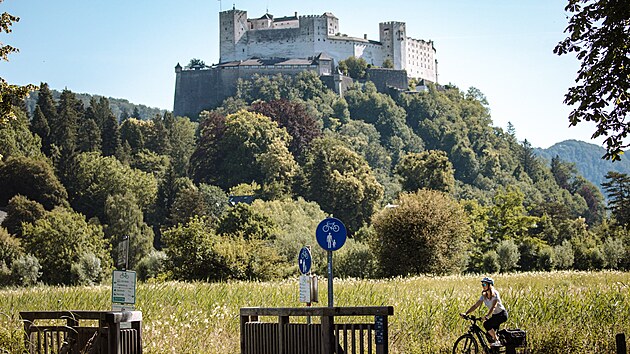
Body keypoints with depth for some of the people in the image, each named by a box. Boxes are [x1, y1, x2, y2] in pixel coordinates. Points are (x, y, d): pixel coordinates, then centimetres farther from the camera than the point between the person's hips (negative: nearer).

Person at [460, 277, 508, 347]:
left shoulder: (495, 294, -19)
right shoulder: (484, 296, 1)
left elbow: (493, 306, -31)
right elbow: (475, 305, -3)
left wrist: (487, 316, -46)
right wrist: (466, 313, -15)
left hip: (502, 314, -7)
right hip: (495, 315, 7)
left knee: (486, 324, -26)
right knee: (490, 334, 1)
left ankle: (497, 341, -15)